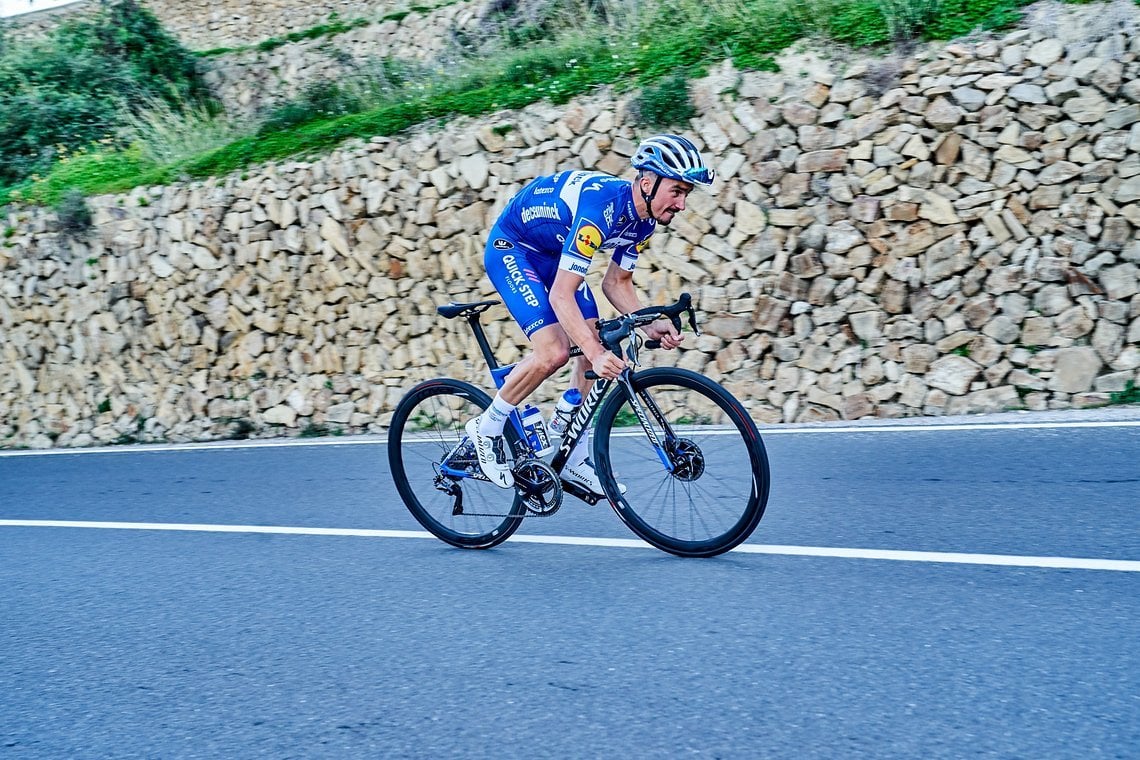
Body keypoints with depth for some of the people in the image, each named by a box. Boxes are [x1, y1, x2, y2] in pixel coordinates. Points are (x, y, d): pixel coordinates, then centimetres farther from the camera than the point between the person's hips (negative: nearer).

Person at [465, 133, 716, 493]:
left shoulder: (643, 219, -10)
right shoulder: (601, 206, -36)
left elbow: (617, 283, 1)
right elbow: (561, 295, -38)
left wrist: (649, 324, -16)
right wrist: (596, 354, -47)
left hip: (552, 253, 9)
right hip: (510, 249, -8)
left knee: (596, 348, -1)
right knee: (553, 351, -23)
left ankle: (574, 461, 10)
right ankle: (486, 428, -1)